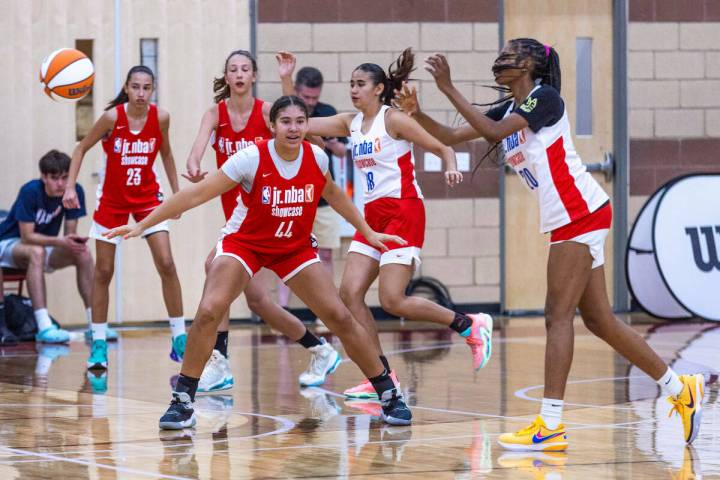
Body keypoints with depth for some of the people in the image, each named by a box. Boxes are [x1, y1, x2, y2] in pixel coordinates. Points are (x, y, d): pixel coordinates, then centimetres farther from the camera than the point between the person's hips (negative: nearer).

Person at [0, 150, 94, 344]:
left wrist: (75, 241, -33)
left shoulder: (75, 191, -14)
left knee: (83, 253, -21)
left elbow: (69, 233, -9)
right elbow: (27, 237, -28)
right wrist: (60, 242, -41)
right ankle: (44, 328, -46)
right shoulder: (30, 191, -27)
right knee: (36, 252, -38)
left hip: (45, 244, 5)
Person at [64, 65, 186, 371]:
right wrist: (70, 187, -15)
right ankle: (99, 343, 11)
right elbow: (82, 148, -7)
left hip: (147, 196, 1)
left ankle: (179, 339, -1)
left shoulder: (160, 117, -11)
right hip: (111, 198, -1)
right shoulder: (112, 117, -18)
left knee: (166, 264, -9)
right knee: (103, 271, 1)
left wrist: (176, 192, 8)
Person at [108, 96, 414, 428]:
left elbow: (332, 194, 12)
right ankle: (182, 402, -12)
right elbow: (197, 194, -21)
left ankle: (390, 396, 10)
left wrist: (368, 232, 18)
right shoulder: (252, 158, -23)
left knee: (340, 318, -4)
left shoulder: (316, 157, -12)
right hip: (243, 244, -3)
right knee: (208, 311, -24)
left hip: (295, 248, 3)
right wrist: (142, 225, -22)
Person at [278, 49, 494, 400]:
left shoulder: (393, 120, -8)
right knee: (349, 293, -5)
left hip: (404, 212, -7)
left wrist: (451, 169, -27)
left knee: (392, 301, -14)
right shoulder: (350, 123, 11)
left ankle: (471, 326, 2)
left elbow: (442, 148, -6)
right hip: (373, 215, 7)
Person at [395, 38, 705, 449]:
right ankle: (680, 388, 18)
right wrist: (416, 112, -2)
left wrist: (448, 88, -20)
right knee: (598, 319, 10)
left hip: (581, 213, -9)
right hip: (570, 220, 9)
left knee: (558, 315, -11)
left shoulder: (545, 97, -9)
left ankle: (551, 426, -13)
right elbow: (450, 136, 14)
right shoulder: (509, 110, 16)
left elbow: (493, 131, -22)